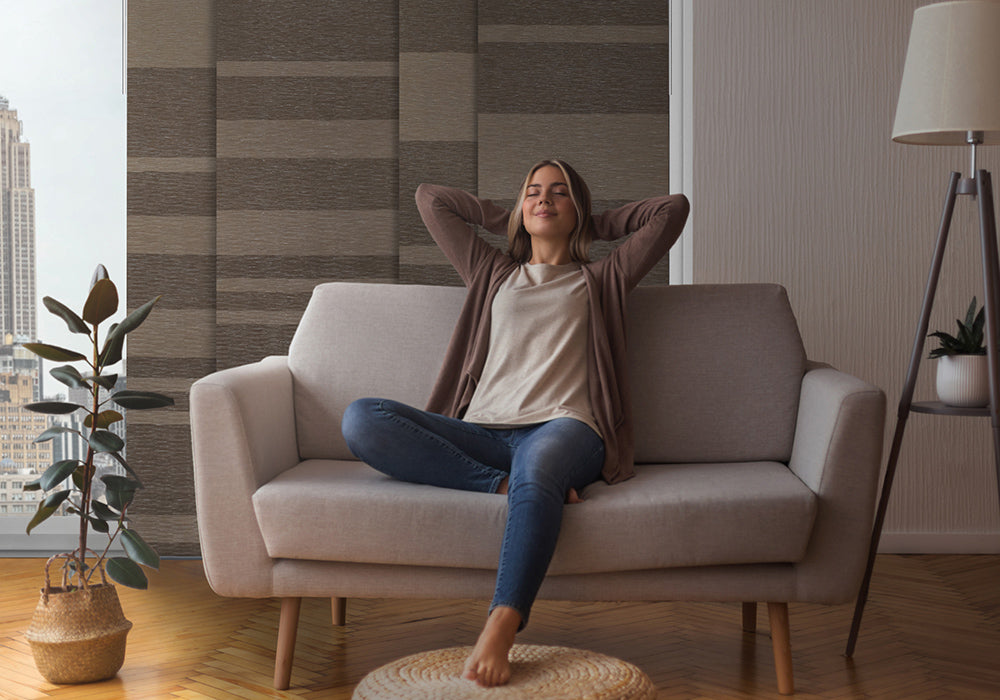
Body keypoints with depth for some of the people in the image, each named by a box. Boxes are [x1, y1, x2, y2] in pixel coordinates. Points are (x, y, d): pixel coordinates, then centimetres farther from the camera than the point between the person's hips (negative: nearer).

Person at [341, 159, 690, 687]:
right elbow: (430, 199, 37)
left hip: (563, 428, -3)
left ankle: (498, 633, -53)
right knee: (361, 419, -25)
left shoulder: (599, 282, 27)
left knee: (537, 467, -43)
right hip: (482, 433, 3)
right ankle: (507, 486, -34)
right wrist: (506, 219, 40)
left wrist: (597, 224, 31)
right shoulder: (493, 274, 32)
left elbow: (673, 208, 23)